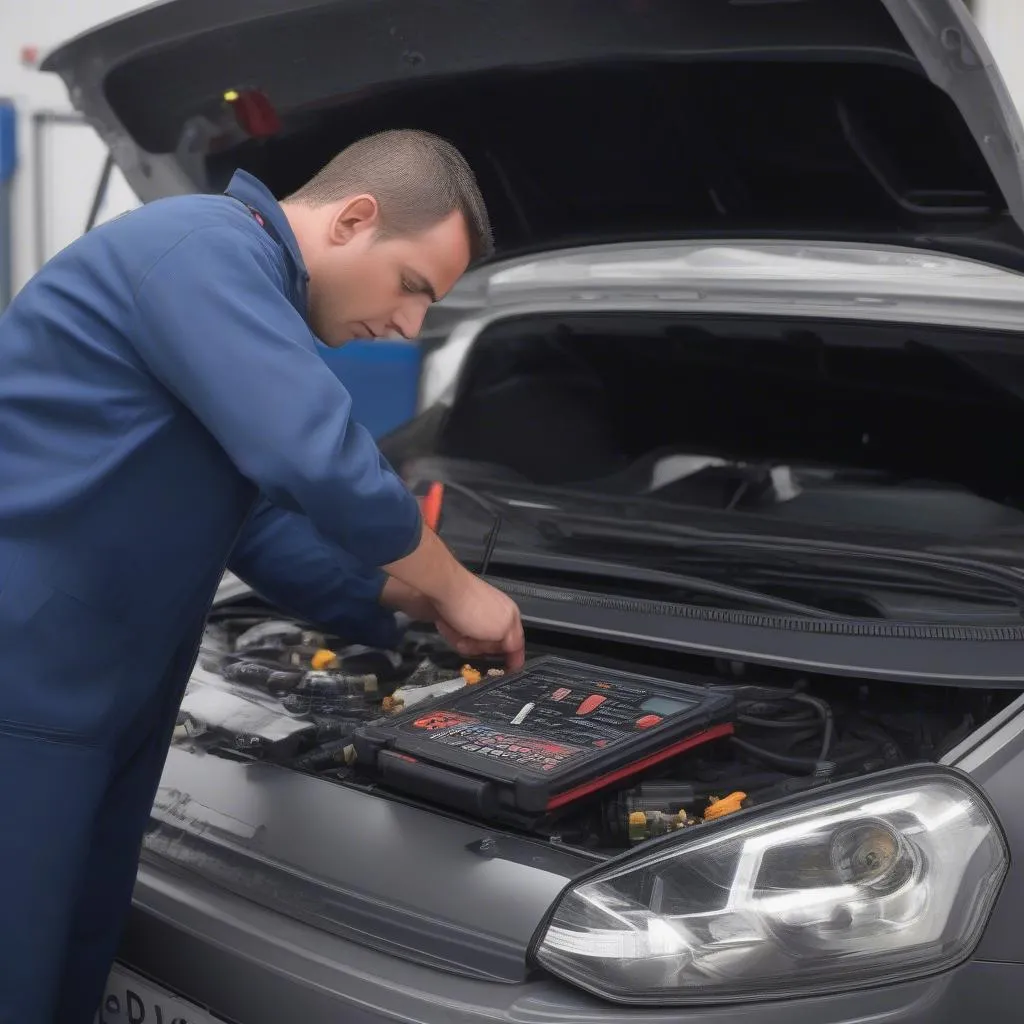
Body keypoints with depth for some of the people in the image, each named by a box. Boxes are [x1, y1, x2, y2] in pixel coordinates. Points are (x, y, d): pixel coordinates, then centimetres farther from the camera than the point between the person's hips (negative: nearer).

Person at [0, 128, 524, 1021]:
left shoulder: (240, 291, 18)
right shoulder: (204, 249, -14)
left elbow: (260, 516, 25)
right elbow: (320, 464, -24)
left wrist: (412, 604, 21)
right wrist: (454, 593, -8)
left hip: (84, 705, 10)